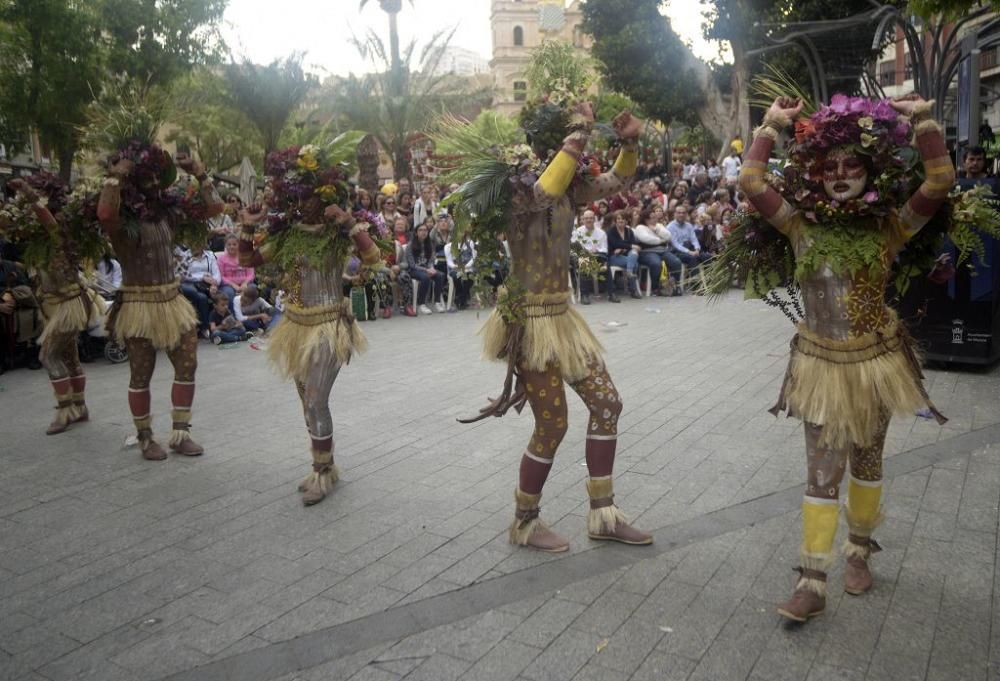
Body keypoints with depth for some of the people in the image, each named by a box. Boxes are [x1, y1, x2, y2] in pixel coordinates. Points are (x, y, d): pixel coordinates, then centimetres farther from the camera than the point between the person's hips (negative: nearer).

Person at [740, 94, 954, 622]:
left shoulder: (890, 227, -3)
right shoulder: (801, 226, -3)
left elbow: (940, 181, -17)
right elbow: (751, 183, -13)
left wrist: (922, 119, -12)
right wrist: (771, 126, -6)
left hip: (876, 361, 1)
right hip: (822, 363, -1)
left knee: (866, 463, 16)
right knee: (822, 473, 1)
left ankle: (859, 552, 38)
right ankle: (812, 582, 8)